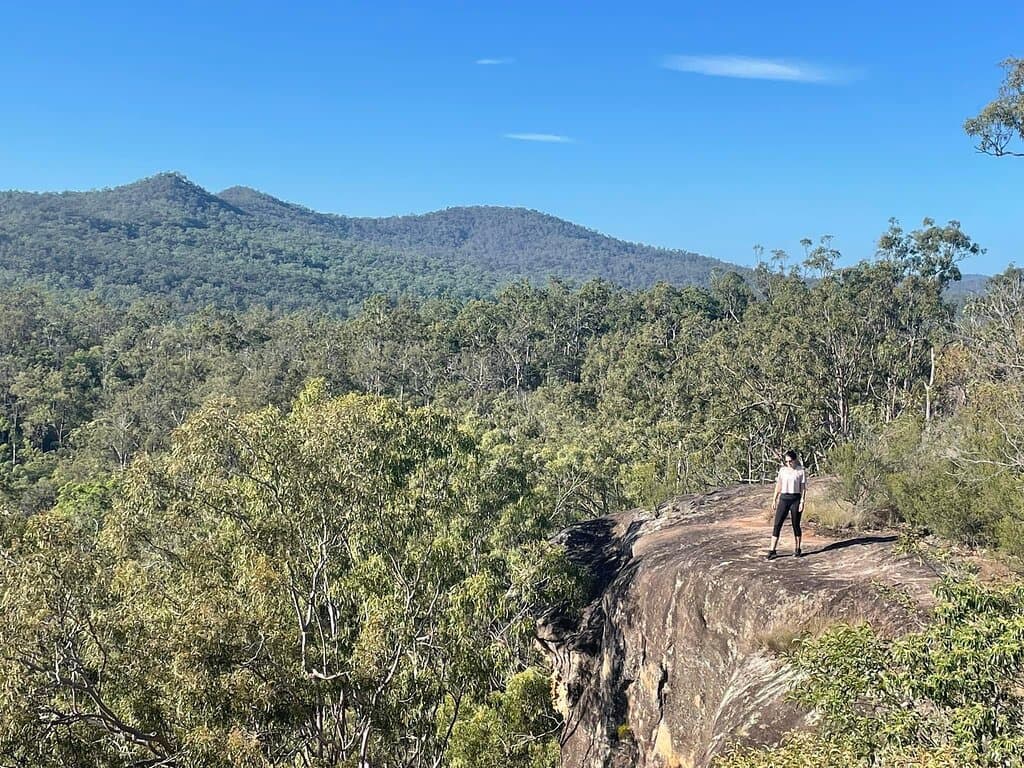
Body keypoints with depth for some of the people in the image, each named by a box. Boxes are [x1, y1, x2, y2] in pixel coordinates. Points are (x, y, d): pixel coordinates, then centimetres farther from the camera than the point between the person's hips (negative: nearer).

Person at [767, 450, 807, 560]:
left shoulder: (801, 471, -2)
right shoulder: (782, 470, 7)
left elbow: (803, 488, -2)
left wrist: (802, 502, -8)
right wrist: (774, 499, 11)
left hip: (795, 499, -2)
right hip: (784, 498, 2)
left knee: (796, 525, 6)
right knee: (777, 524, -5)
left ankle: (797, 550, 20)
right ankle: (772, 550, -5)